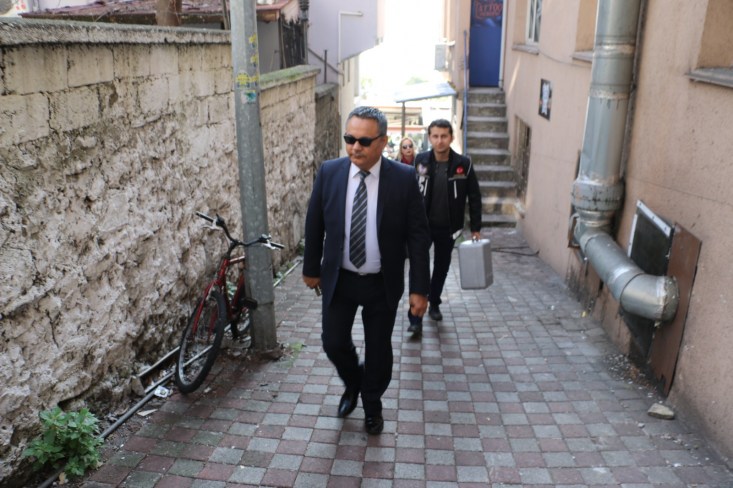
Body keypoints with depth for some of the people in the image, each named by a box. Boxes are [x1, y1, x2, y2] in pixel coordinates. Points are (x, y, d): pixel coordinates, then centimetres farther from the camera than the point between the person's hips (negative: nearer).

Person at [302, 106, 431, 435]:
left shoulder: (404, 179, -14)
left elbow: (418, 236, -10)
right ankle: (353, 383, 41)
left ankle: (372, 405, 39)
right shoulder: (329, 172, -8)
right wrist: (311, 268, 10)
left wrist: (419, 289, -11)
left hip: (382, 284, -1)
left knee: (378, 349, 12)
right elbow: (314, 224, 4)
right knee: (334, 343, 7)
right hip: (338, 279, 2)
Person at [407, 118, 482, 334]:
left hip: (448, 227, 1)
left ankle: (434, 304, 36)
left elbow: (474, 197, -1)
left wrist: (475, 227, -2)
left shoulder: (463, 164, -8)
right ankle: (415, 317, 0)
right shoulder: (420, 161, -6)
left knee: (441, 268, 15)